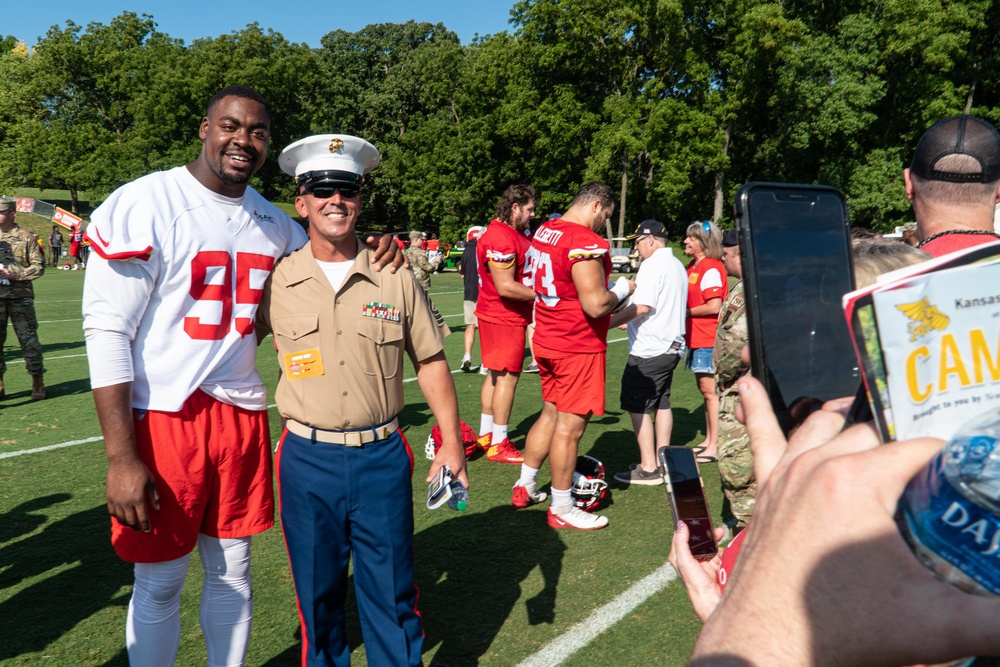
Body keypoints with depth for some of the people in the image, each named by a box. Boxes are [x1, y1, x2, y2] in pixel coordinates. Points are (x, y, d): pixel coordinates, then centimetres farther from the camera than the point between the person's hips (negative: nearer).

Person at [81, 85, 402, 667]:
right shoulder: (143, 205, -10)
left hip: (242, 416, 5)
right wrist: (121, 457, -16)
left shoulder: (274, 223, 7)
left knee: (232, 571, 16)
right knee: (160, 583, 9)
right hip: (161, 418, -4)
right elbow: (107, 331, -12)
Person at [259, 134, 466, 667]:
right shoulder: (275, 281, -3)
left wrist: (451, 440, 2)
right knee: (317, 591, 16)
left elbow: (430, 361, 4)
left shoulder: (396, 278, -2)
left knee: (391, 591, 12)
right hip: (307, 459, 1)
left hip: (382, 457, 0)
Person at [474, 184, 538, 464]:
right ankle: (498, 445, 6)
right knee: (507, 377, -4)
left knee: (496, 374, 17)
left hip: (508, 317, 10)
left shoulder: (519, 233, 11)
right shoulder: (499, 238, -22)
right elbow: (506, 287, -24)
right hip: (504, 318, -10)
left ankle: (486, 434, 29)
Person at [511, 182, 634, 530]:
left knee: (551, 413, 21)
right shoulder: (586, 243, -21)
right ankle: (562, 509, 14)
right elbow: (596, 304, -26)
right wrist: (622, 289, -6)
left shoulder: (544, 231, 8)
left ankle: (524, 487, 32)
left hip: (547, 341, 9)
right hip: (578, 348, -9)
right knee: (570, 425, 2)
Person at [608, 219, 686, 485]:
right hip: (671, 346, 10)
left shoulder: (652, 265, -14)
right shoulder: (677, 266, 17)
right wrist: (627, 318, 26)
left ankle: (648, 468, -1)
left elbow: (642, 306, -23)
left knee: (637, 406, -4)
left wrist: (608, 322, -16)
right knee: (661, 404, 15)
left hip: (649, 349, -10)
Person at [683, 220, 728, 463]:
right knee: (705, 389, 15)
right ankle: (708, 440, 25)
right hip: (697, 338, 10)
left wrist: (686, 312, -10)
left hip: (709, 339, -10)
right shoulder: (694, 266, 15)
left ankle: (715, 446, 0)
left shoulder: (711, 268, -15)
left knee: (710, 390, -6)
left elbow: (714, 306, -21)